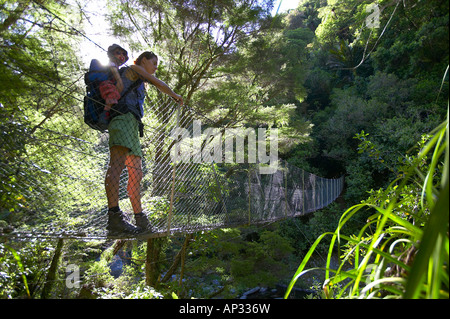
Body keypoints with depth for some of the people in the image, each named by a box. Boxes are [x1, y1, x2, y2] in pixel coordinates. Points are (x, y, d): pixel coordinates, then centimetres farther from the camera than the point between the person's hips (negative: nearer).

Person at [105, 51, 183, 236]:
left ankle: (140, 218, 5)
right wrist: (175, 95, 25)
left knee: (136, 173, 4)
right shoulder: (134, 69, 13)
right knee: (117, 164, -27)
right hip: (124, 118, -10)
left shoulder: (137, 83, 37)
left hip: (132, 125, 10)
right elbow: (159, 84, 11)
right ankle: (114, 216, -41)